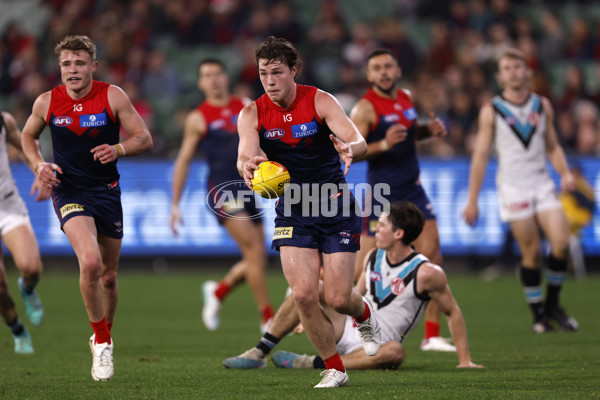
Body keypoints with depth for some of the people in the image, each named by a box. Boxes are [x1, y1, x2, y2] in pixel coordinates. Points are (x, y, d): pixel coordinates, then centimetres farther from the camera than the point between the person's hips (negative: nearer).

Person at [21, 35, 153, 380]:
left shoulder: (112, 97, -7)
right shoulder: (47, 102, -4)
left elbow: (144, 138, -5)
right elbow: (28, 135, 15)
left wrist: (118, 149, -25)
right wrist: (39, 164, -4)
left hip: (107, 192, 2)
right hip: (69, 192, -2)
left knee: (108, 276, 12)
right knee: (90, 261, -26)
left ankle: (105, 337, 38)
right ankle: (101, 340, -8)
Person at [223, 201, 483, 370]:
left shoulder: (426, 274, -14)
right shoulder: (373, 257, 5)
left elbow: (452, 312, -6)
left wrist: (465, 361, -7)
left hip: (375, 346, -6)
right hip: (347, 328, 6)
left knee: (394, 353, -41)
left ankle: (312, 363, -36)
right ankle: (258, 354, -11)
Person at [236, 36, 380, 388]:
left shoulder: (320, 101, -10)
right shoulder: (252, 114, -4)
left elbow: (359, 142, -20)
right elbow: (245, 155, -19)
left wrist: (349, 149, -44)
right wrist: (248, 166, -44)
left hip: (335, 204, -2)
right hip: (292, 210, 2)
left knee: (338, 298, -7)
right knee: (304, 294, -13)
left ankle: (366, 314, 31)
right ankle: (335, 369, 6)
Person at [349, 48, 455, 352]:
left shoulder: (406, 98, 9)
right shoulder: (365, 108, -12)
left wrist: (429, 130, 5)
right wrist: (383, 145, -30)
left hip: (412, 190, 6)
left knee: (431, 253, -4)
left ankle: (432, 335, -1)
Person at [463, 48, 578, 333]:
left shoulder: (543, 106, 9)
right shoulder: (491, 111, -1)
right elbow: (480, 155, 0)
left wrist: (565, 173, -2)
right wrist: (472, 200, -2)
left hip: (542, 184, 3)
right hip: (513, 188, -3)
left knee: (561, 242, -13)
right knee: (531, 254, -6)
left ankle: (553, 305, 5)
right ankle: (538, 314, 8)